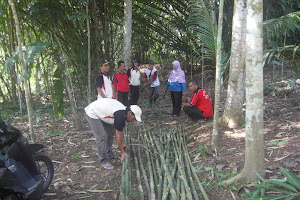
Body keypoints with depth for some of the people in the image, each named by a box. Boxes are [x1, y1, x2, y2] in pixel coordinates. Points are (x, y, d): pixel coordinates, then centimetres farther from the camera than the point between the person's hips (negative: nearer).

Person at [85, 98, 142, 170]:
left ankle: (109, 155, 25)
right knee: (102, 137, -13)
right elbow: (118, 135, -22)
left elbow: (121, 131, 15)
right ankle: (104, 161, -1)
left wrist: (122, 143, 23)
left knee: (110, 132, 14)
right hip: (92, 114, -10)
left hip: (100, 112, 10)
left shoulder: (124, 112, 0)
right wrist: (122, 152, -13)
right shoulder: (120, 116, -28)